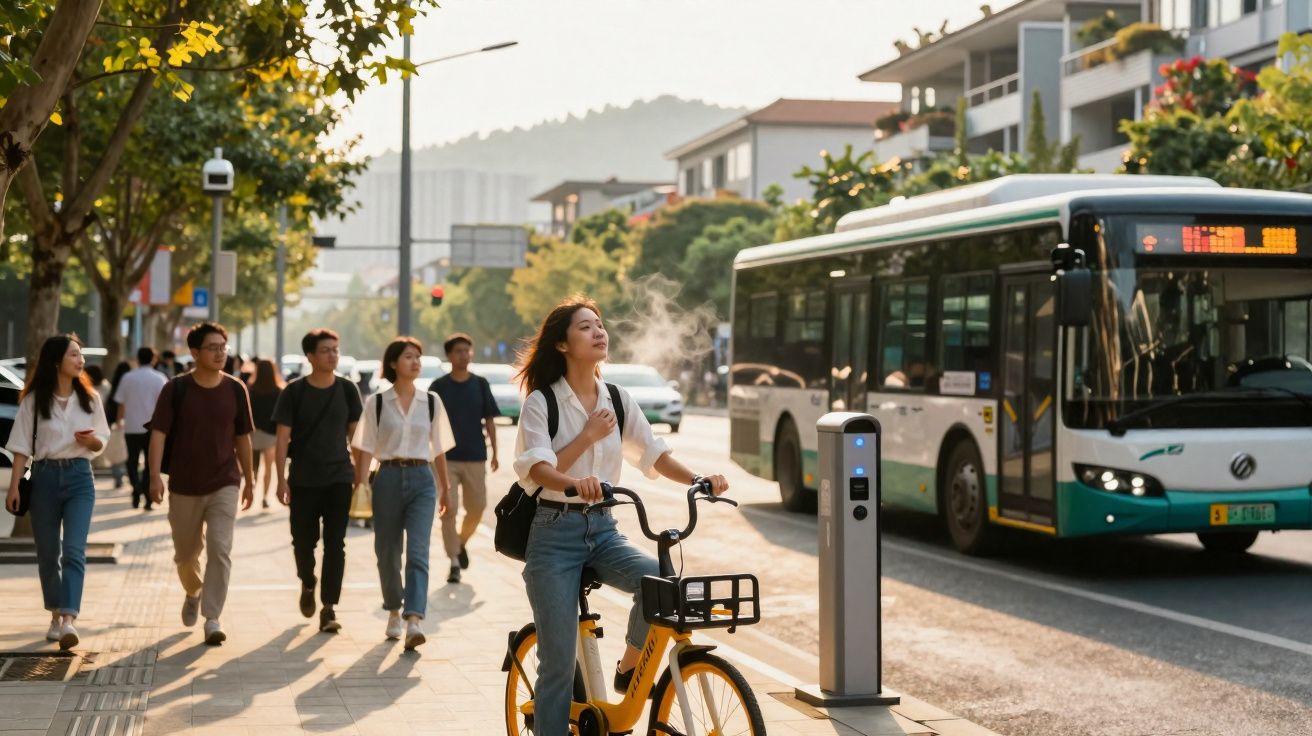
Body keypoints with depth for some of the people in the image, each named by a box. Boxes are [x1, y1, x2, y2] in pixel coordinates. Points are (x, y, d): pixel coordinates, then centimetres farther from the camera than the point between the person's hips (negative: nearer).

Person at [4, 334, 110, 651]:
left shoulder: (90, 398, 5)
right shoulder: (34, 400, 0)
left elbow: (101, 443, 12)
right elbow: (22, 447, 1)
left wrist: (91, 440, -11)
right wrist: (13, 486, -5)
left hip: (79, 477, 0)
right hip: (45, 477, 0)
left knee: (74, 551, -14)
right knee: (48, 553, 7)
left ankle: (69, 621, -23)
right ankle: (55, 617, 23)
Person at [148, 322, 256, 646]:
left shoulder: (236, 389, 0)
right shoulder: (176, 389, -6)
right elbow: (158, 433, -10)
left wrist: (249, 480, 12)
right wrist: (155, 476, -21)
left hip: (224, 484, 0)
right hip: (184, 486, 0)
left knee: (220, 550, -14)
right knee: (186, 553, 14)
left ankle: (212, 617, -10)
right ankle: (193, 593, 44)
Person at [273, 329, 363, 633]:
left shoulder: (347, 389, 1)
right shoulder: (295, 391, -4)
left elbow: (354, 432, 9)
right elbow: (283, 437, -4)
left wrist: (361, 471, 8)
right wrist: (281, 479, -9)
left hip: (339, 478, 1)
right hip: (303, 480, -1)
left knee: (335, 544, -3)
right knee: (303, 541, 8)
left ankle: (328, 608, 0)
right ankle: (308, 584, 38)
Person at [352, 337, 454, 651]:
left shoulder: (431, 402, 8)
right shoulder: (377, 403, 3)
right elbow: (366, 449, 2)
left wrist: (445, 489, 16)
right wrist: (359, 486, -6)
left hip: (421, 479, 0)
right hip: (388, 478, 0)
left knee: (418, 552, -14)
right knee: (388, 552, 8)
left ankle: (414, 620, -24)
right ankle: (394, 611, 29)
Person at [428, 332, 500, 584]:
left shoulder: (480, 384, 5)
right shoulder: (439, 387, -1)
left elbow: (489, 420, 8)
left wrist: (495, 452, 6)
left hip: (475, 458, 2)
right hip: (446, 458, -2)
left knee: (477, 508, 6)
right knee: (448, 510, -6)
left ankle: (462, 542, 34)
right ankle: (454, 562, 0)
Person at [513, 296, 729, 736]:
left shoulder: (617, 400, 8)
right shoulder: (542, 401, -6)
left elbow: (655, 454, 3)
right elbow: (536, 469, -18)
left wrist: (698, 480, -13)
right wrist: (588, 436, -27)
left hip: (603, 531, 4)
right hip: (555, 533, -4)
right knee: (559, 663, -6)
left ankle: (629, 671, 0)